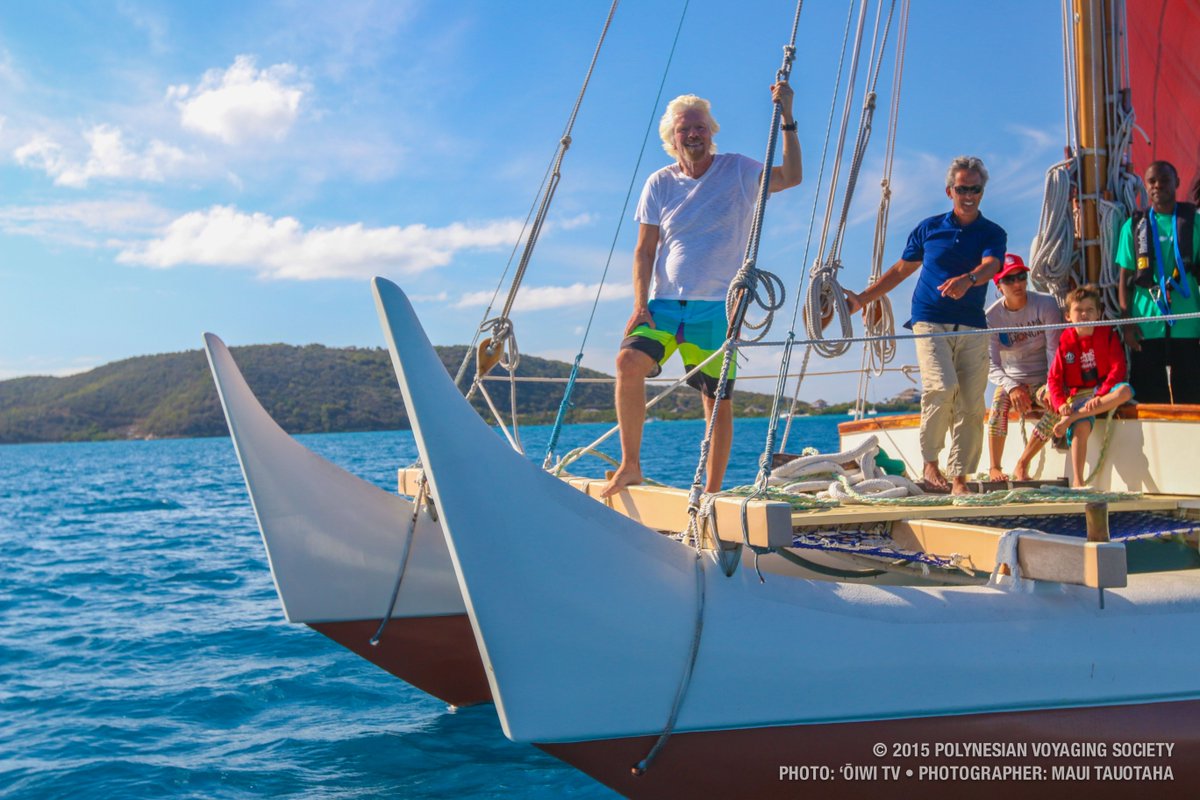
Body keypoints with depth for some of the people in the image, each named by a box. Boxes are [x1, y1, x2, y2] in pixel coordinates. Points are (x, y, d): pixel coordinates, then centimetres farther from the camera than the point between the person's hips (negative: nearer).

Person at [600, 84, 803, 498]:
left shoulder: (737, 171, 3)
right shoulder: (659, 184, 8)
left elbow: (791, 177, -12)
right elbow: (644, 250, 7)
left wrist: (786, 118, -20)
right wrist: (640, 305, -4)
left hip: (717, 307, -1)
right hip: (665, 303, 1)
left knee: (718, 401, 0)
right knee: (629, 361, -22)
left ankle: (712, 492, 12)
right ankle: (630, 465, -10)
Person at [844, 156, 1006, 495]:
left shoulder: (992, 234, 9)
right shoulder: (929, 228, 11)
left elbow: (990, 265, -12)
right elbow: (901, 269, 20)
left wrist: (967, 280, -35)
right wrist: (861, 299, 18)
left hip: (972, 327, 1)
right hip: (930, 323, -1)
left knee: (971, 405, -5)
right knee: (942, 387, -22)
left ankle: (959, 480, 2)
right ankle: (930, 462, -6)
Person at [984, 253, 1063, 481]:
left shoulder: (1045, 304, -7)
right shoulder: (992, 317, -5)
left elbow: (1055, 349, -11)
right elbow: (991, 365, -10)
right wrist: (1012, 387, -30)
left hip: (1042, 381, 0)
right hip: (1011, 381, 0)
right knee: (1000, 400, -34)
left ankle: (1022, 464, -21)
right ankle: (994, 467, -27)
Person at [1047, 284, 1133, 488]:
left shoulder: (1108, 335, 1)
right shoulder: (1065, 342, 3)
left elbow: (1117, 369, -7)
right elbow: (1054, 378, 1)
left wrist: (1100, 395, -21)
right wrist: (1060, 403, -17)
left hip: (1104, 391, 1)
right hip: (1078, 395, 0)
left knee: (1125, 391, -35)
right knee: (1082, 427, -30)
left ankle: (1071, 418, -33)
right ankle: (1077, 482, -32)